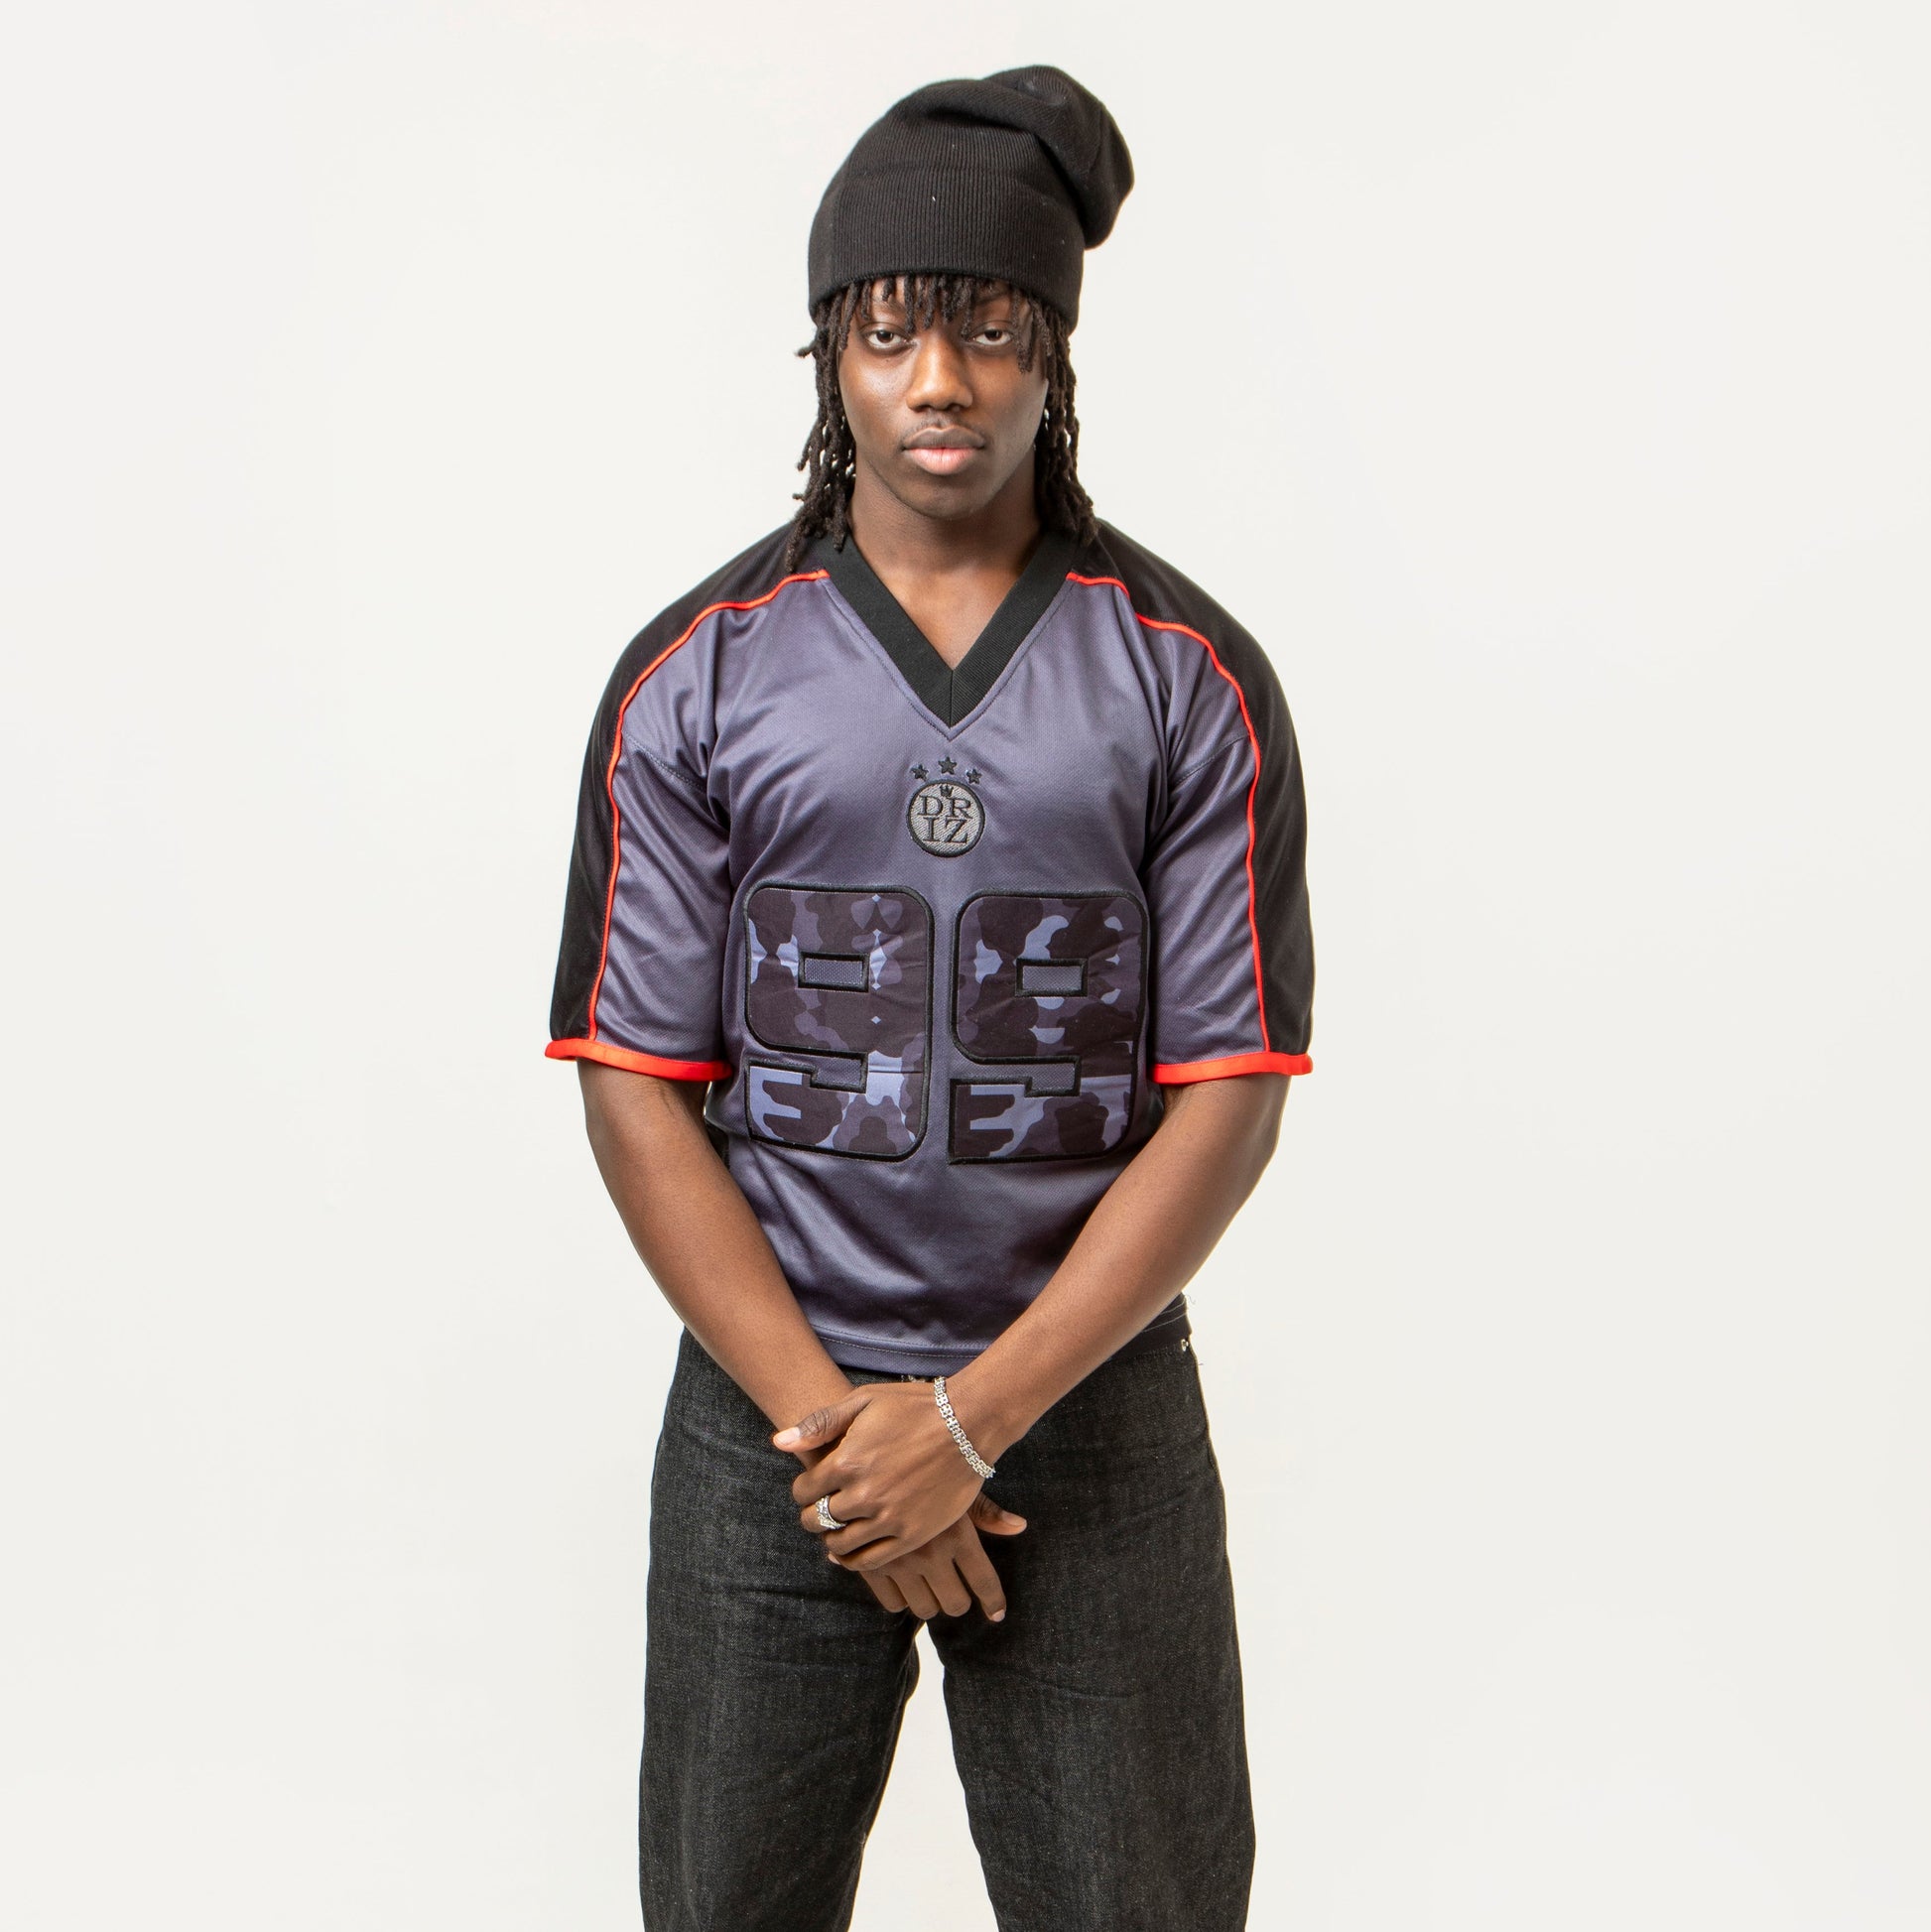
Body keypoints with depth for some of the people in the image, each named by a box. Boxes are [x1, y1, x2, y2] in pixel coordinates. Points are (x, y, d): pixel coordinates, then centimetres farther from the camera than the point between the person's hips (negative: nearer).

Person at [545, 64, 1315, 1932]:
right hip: (768, 1406, 1)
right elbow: (637, 1088, -3)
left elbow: (1226, 1099, -6)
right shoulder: (693, 675, 0)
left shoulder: (1193, 679, -2)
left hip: (1090, 1404, 0)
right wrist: (822, 1420, -11)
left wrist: (973, 1419, -12)